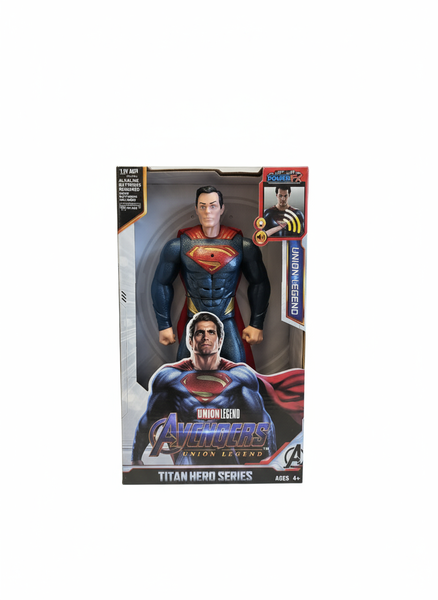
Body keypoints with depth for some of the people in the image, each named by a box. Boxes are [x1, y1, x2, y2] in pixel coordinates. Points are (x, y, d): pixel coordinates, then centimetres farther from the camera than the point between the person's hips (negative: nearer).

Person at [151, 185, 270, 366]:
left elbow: (259, 283, 6)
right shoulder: (178, 246, -5)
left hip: (228, 321, 1)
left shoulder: (243, 245, -4)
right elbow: (161, 284, 5)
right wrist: (164, 325, 4)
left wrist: (256, 325, 4)